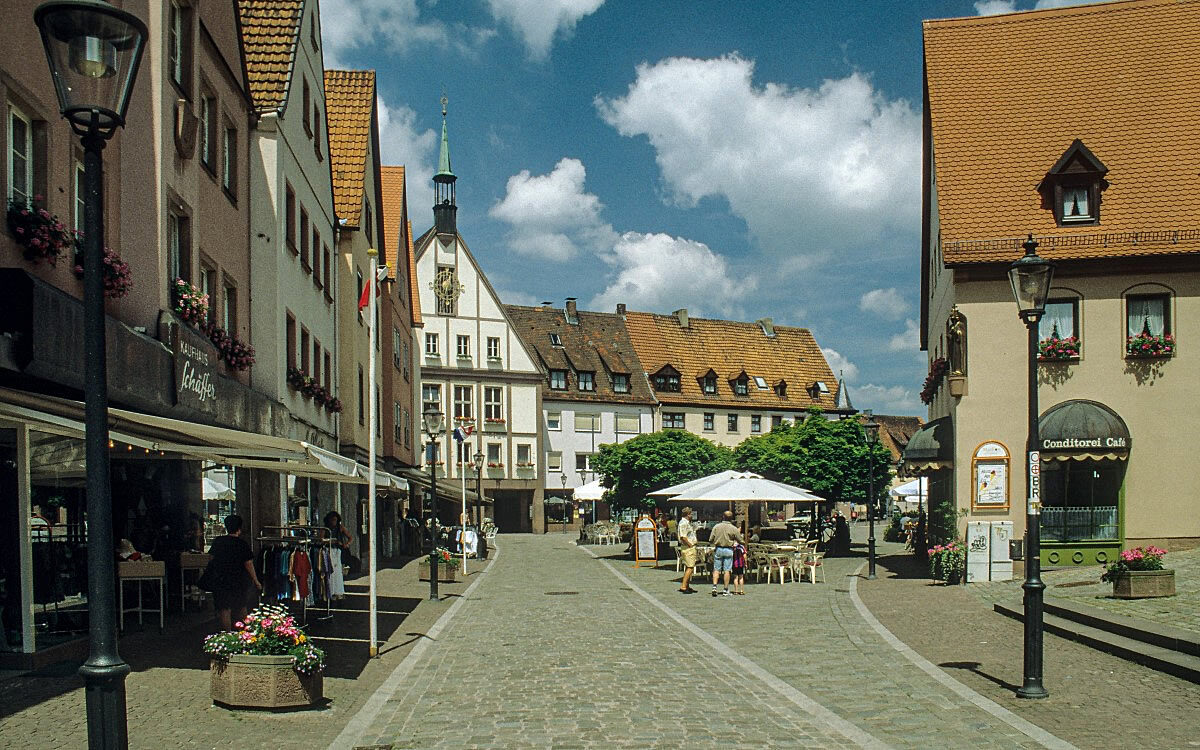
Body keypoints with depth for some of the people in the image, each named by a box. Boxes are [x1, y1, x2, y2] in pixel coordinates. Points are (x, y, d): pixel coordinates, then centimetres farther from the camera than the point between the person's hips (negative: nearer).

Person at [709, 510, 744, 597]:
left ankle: (714, 586, -9)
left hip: (718, 549, 1)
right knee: (727, 570, 1)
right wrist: (744, 542, 27)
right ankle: (726, 590, 3)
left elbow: (710, 539, 0)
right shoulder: (734, 528, -4)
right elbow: (741, 541, 4)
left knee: (716, 569, 6)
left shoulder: (716, 527, 0)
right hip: (728, 550, -1)